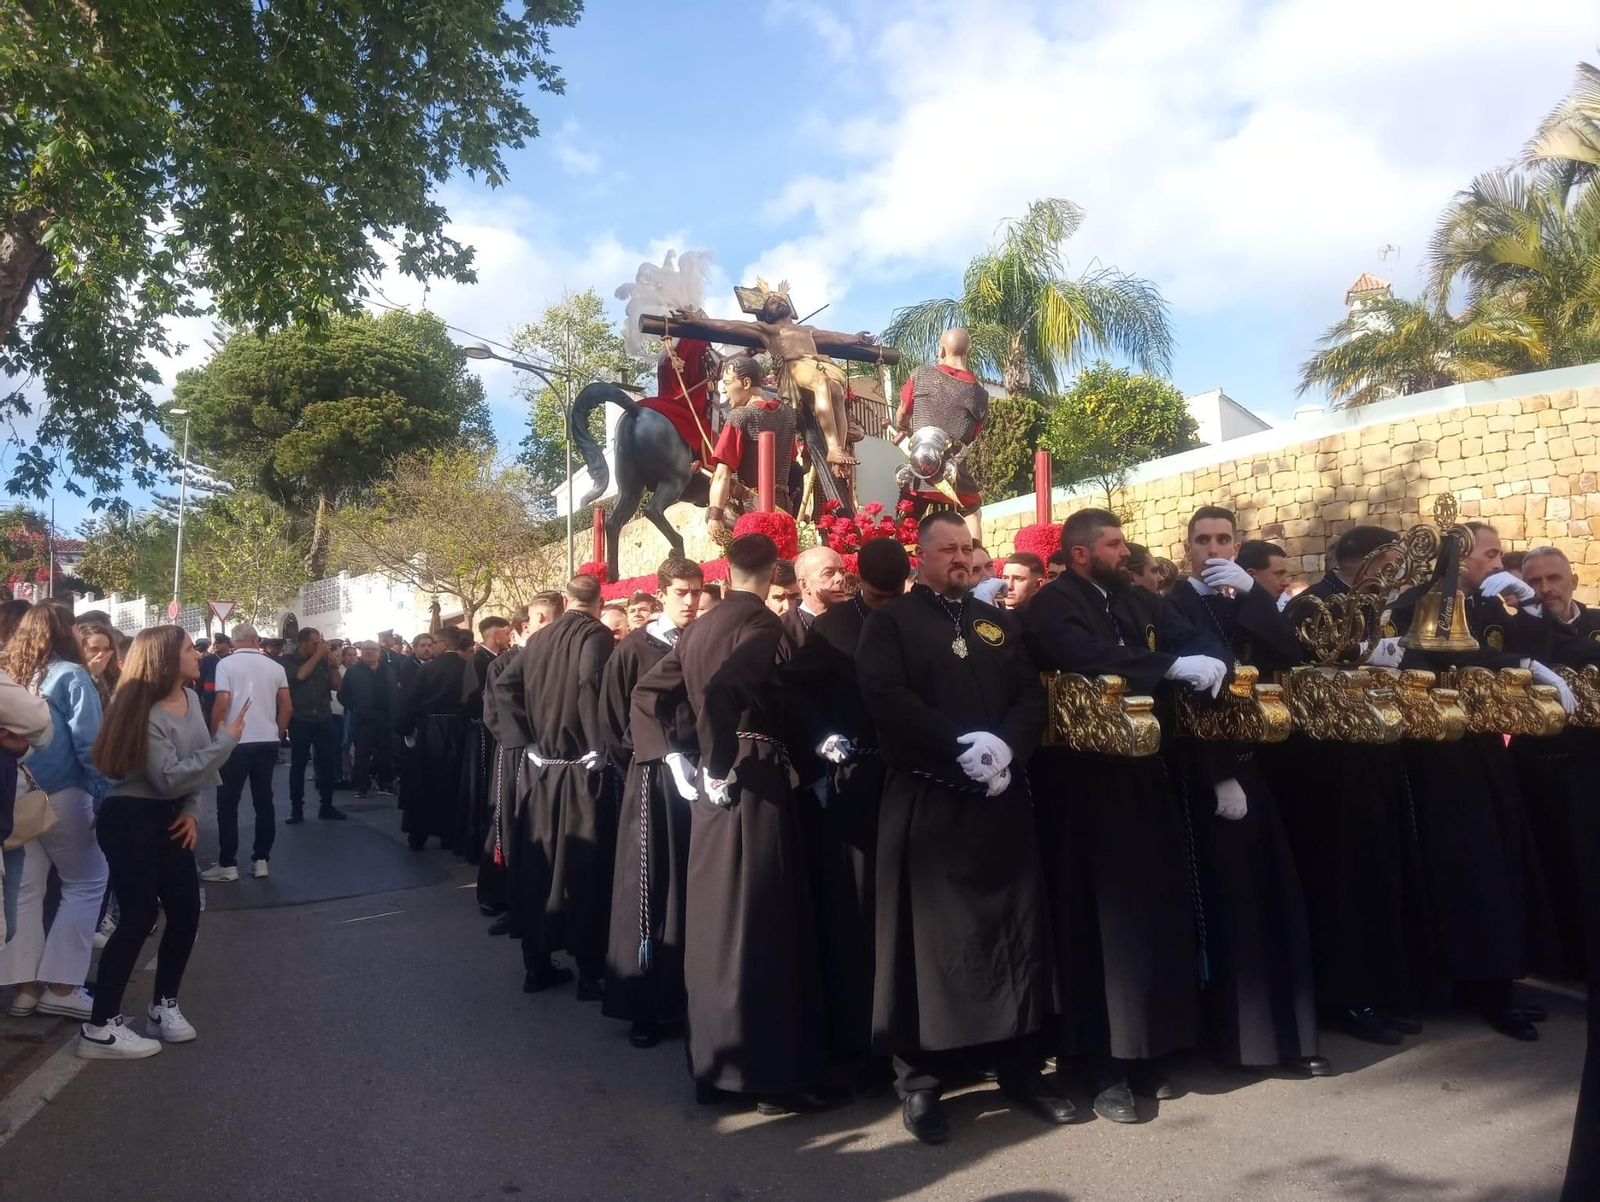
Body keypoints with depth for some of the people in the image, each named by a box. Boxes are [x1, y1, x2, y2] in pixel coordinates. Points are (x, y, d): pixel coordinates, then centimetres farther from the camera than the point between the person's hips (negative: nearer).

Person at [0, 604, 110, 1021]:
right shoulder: (70, 676, -9)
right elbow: (88, 743, -14)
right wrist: (104, 798, -13)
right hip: (60, 795, -6)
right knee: (86, 883, 6)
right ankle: (61, 986, 4)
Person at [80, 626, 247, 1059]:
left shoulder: (191, 698, 4)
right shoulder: (146, 713, -20)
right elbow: (169, 779, -25)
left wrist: (191, 811, -2)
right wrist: (227, 741, -26)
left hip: (167, 818, 8)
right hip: (130, 819, -8)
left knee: (186, 910, 5)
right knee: (139, 917, -9)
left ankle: (164, 1005, 20)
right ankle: (100, 1028, 0)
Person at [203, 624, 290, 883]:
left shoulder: (226, 664, -4)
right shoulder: (275, 667, 6)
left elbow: (221, 705, -12)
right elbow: (287, 708, 5)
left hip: (236, 742, -3)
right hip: (268, 742, 3)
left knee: (227, 804, 5)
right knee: (264, 801, 10)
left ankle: (228, 865, 7)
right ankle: (261, 860, 13)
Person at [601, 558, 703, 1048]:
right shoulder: (633, 649, -1)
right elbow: (612, 720, 1)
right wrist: (636, 771, 0)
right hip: (650, 782, -2)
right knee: (649, 890, 3)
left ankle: (693, 997, 19)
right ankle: (645, 1004, 12)